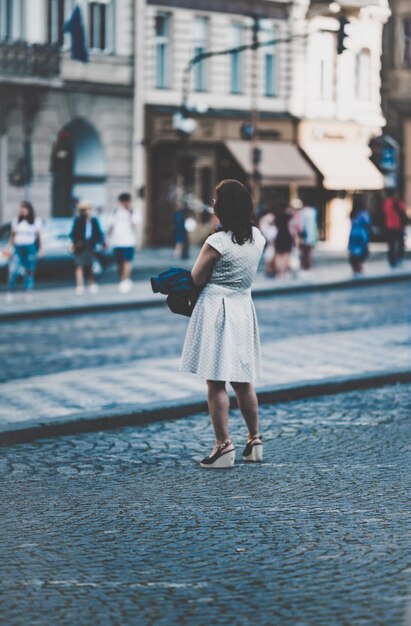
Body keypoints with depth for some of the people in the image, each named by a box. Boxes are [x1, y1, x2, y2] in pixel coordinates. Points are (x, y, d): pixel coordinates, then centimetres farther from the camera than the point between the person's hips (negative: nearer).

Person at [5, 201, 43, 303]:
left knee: (29, 271, 0)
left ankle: (28, 294, 7)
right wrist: (10, 248, 5)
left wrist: (40, 249, 0)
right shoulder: (16, 221, 9)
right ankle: (10, 293, -9)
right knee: (13, 270, -13)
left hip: (30, 248, -1)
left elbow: (39, 236, 6)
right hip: (17, 248, 1)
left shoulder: (36, 221, 5)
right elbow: (12, 236, 12)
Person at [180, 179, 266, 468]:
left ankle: (224, 446, -3)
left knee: (216, 383, -2)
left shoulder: (217, 242, -18)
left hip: (215, 309, -7)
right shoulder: (258, 238, 2)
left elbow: (196, 279, -9)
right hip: (244, 307, 7)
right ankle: (255, 440, 23)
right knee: (243, 380, 17)